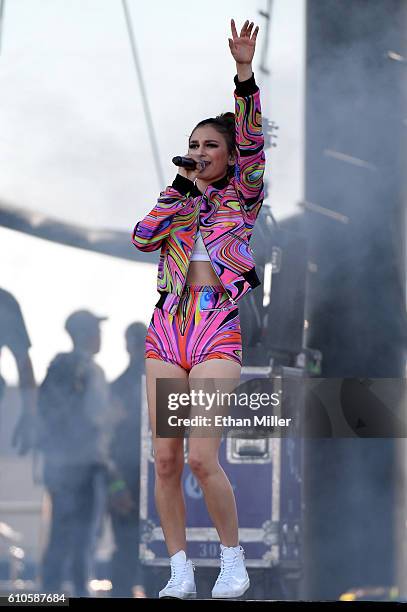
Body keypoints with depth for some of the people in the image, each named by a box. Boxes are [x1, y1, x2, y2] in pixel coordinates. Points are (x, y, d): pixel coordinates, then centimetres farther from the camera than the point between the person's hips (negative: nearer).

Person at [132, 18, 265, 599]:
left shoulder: (242, 197, 10)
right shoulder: (176, 199, 19)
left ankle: (234, 560, 1)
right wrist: (180, 192, -1)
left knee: (202, 457, -15)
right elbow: (142, 237, 2)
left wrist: (245, 72, -16)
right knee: (165, 458, -3)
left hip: (217, 333, -4)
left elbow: (251, 138, -5)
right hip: (166, 331, 4)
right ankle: (180, 569, 5)